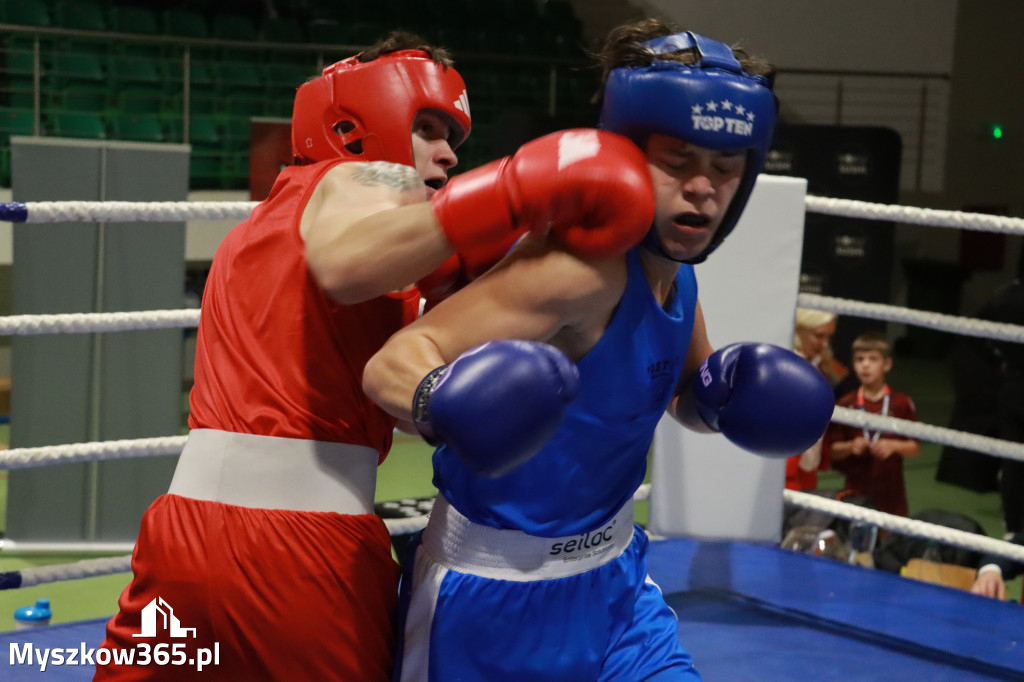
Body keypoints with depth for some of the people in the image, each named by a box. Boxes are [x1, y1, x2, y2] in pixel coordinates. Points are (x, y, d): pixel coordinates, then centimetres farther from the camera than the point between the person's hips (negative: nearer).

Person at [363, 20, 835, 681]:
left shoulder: (672, 264, -2)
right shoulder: (584, 261, -27)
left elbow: (687, 394, 15)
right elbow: (392, 362, -32)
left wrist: (725, 393, -8)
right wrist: (440, 401, -54)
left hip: (613, 574, 7)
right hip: (498, 590, -7)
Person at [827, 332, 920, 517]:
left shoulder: (902, 403, 1)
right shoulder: (846, 404, 3)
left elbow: (916, 448, 3)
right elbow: (833, 450, 5)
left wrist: (894, 446, -15)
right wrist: (850, 447, -15)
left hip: (890, 490, 0)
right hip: (856, 489, 0)